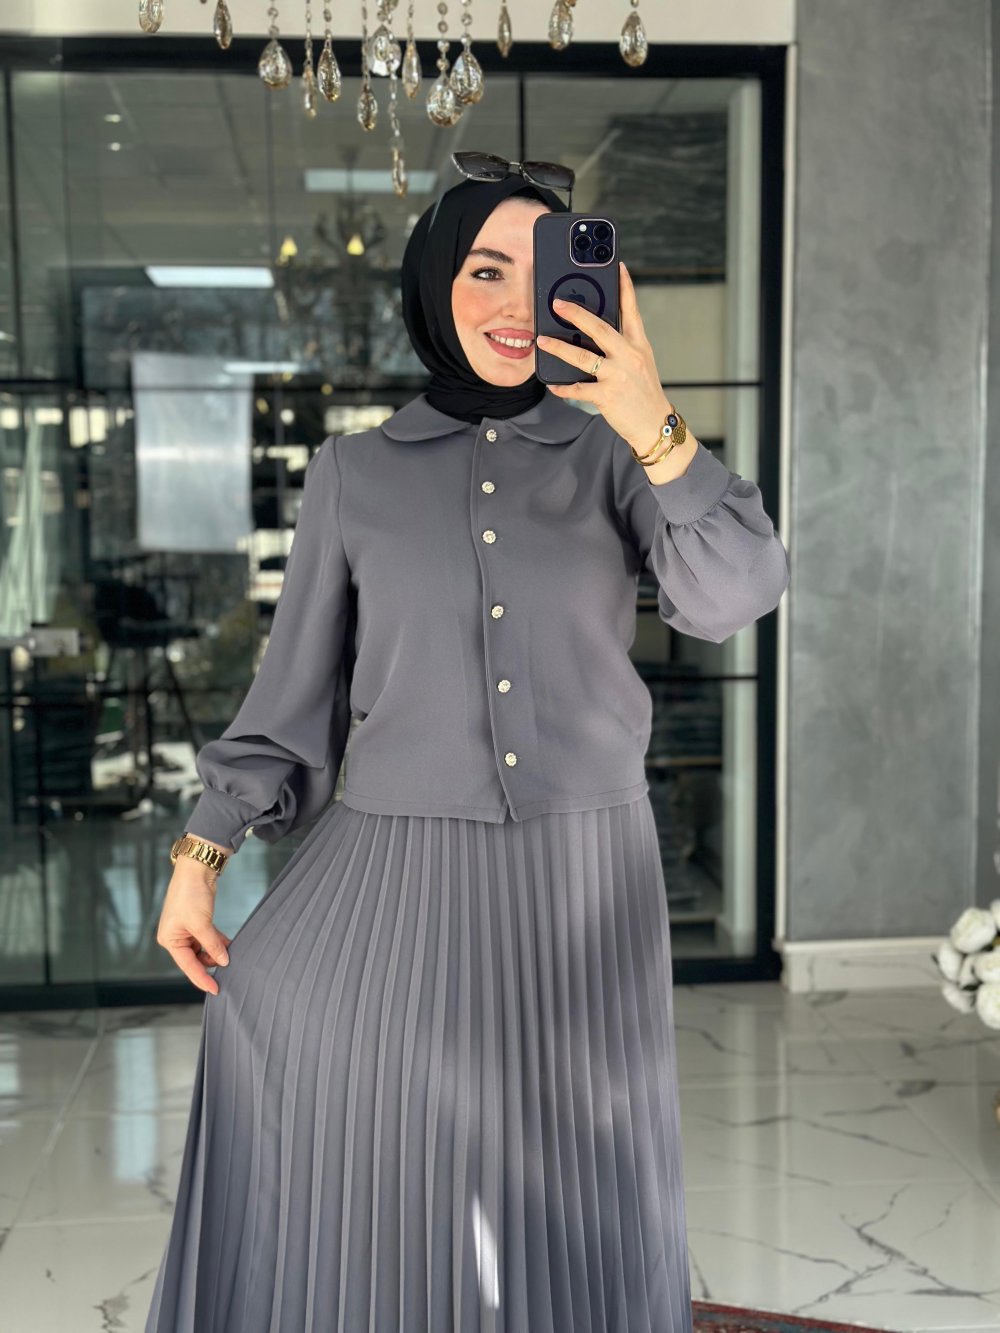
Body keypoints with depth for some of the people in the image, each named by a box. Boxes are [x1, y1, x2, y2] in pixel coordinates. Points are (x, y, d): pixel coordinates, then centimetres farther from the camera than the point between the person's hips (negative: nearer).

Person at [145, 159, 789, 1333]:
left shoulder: (606, 454, 4)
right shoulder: (354, 471, 4)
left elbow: (731, 598, -11)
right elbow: (294, 689, 7)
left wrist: (659, 435, -24)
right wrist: (199, 855, 3)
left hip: (582, 878, 0)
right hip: (400, 869, 0)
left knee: (570, 1196, 10)